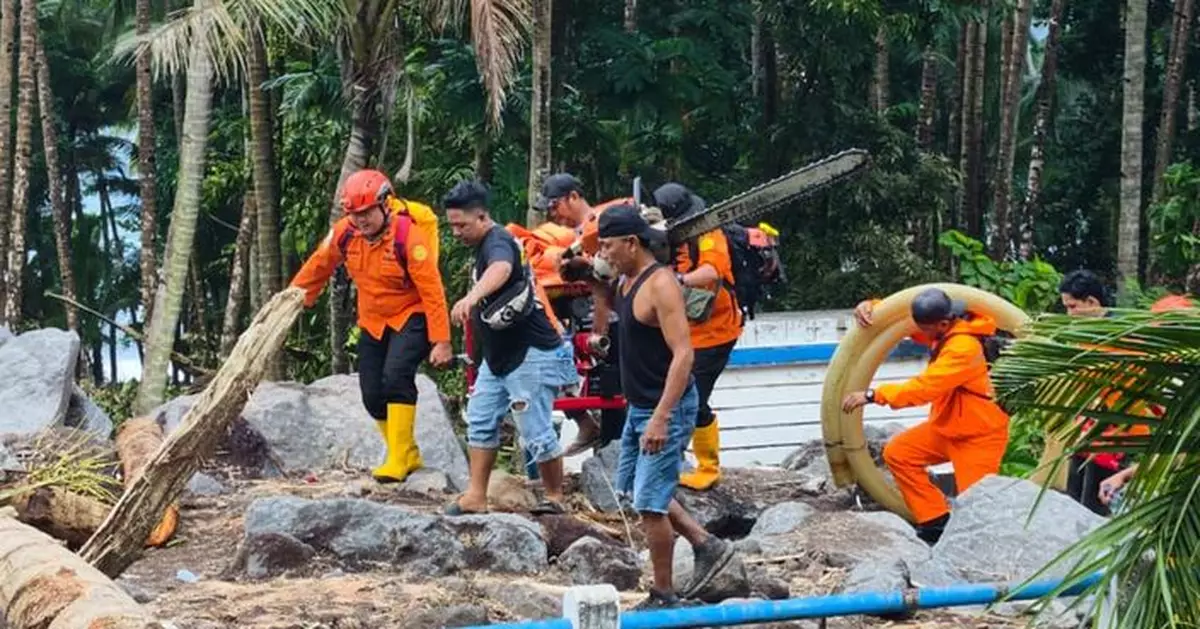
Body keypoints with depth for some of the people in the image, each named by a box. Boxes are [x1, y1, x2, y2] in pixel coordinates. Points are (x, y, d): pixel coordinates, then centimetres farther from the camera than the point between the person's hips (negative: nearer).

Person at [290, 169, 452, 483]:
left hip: (411, 317, -6)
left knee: (396, 377, -26)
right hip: (373, 322, 6)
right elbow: (318, 267, 7)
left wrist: (441, 341, -25)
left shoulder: (408, 235, -25)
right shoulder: (344, 233, -10)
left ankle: (399, 459, -21)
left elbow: (432, 290, -23)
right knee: (372, 394, 2)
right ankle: (409, 456, 20)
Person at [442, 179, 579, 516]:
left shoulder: (498, 242, -21)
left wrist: (471, 297, -63)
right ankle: (476, 497, 11)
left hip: (530, 355, -11)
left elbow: (501, 270, -45)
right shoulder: (483, 246, 11)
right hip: (498, 355, 11)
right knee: (480, 421, 8)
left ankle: (555, 498, 10)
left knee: (536, 433, -4)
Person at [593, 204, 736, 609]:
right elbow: (616, 307, 32)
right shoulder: (627, 280, 7)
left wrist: (661, 418, -32)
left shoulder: (660, 284, -22)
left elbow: (682, 354, -27)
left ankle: (663, 598, 5)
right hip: (639, 406, 10)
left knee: (650, 503, -6)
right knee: (634, 487, 19)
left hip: (666, 409, -10)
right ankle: (706, 545, 27)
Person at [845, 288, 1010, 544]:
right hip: (947, 425, 9)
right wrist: (871, 307, -16)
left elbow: (924, 387, -34)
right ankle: (937, 522, 3)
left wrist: (873, 395, -31)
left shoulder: (964, 348, -32)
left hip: (980, 434, -9)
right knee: (898, 453, -1)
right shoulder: (946, 328, -5)